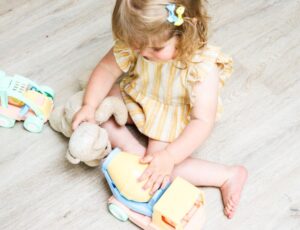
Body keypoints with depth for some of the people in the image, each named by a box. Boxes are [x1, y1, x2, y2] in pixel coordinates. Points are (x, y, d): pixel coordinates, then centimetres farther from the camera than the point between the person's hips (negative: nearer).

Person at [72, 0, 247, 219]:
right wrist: (89, 106, -25)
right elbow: (108, 69, -12)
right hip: (137, 99, 6)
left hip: (174, 119, -5)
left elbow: (202, 121, -36)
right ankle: (137, 151, -13)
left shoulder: (203, 67, -37)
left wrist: (169, 156, -44)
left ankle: (228, 175, -5)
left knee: (159, 171, -21)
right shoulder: (134, 41, -26)